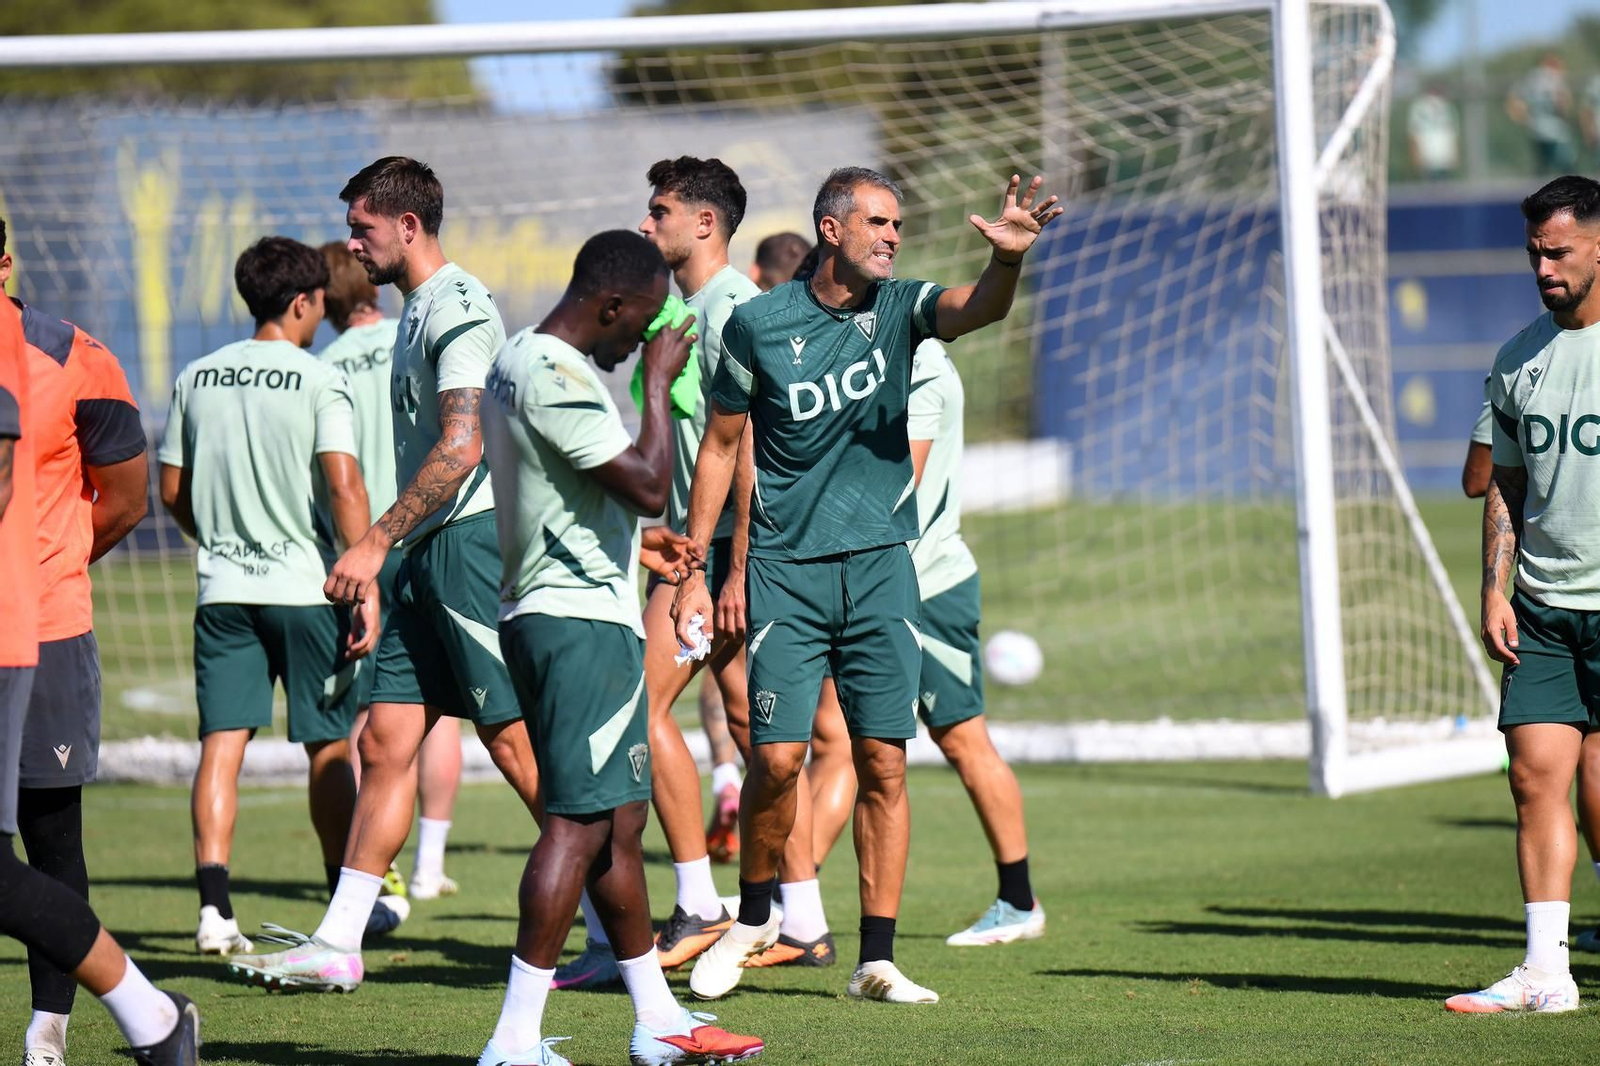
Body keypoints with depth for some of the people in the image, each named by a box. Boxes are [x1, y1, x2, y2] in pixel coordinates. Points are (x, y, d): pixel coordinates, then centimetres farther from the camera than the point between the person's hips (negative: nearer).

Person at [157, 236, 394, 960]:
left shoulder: (197, 378, 7)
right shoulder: (320, 383, -7)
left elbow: (172, 491, 12)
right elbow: (342, 485, -17)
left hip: (223, 586, 3)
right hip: (304, 584, -3)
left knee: (222, 740, 0)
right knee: (329, 745, 8)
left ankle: (215, 907, -13)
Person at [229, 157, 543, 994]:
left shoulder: (458, 308, -13)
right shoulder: (420, 310, 18)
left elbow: (461, 449, -22)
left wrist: (374, 544, -22)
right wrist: (384, 555, 23)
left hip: (473, 540, -10)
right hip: (430, 551, 10)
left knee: (515, 742, -6)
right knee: (384, 743, 5)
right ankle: (337, 945, 4)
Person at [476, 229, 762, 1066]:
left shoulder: (526, 360, 17)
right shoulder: (552, 374, -17)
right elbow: (649, 485, -20)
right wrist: (658, 381, -10)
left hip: (549, 612, 11)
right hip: (582, 619, -11)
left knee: (620, 820, 15)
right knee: (579, 823, -12)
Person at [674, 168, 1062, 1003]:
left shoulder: (898, 308, 2)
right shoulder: (760, 324, -2)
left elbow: (979, 309, -19)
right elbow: (721, 442, 7)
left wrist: (1006, 260, -43)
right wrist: (692, 569, 5)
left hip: (880, 565, 2)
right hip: (785, 567, -2)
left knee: (883, 762, -2)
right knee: (777, 756, -7)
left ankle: (875, 960, 4)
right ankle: (753, 917, 18)